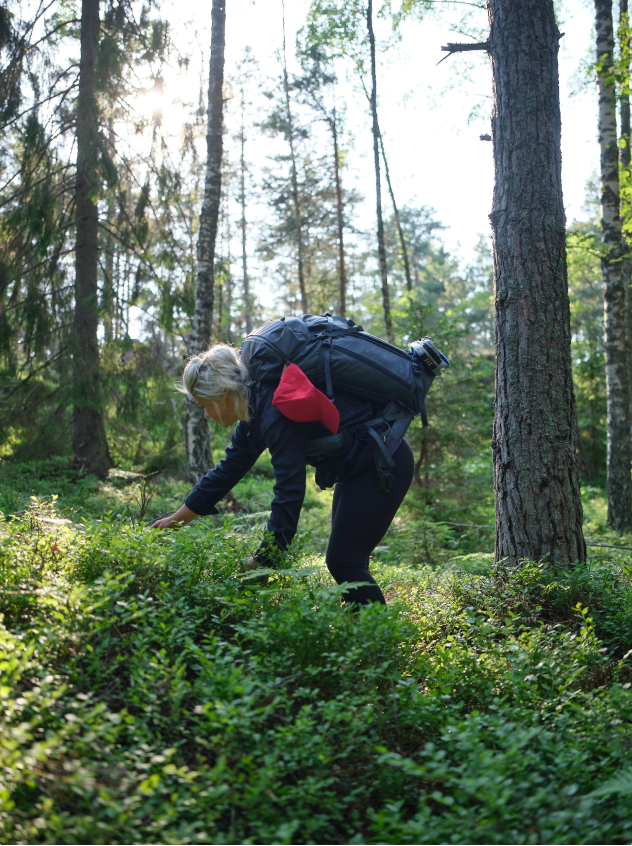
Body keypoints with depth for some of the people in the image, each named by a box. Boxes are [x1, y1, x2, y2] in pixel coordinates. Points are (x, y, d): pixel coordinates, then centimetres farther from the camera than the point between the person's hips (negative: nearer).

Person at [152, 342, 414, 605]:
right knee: (344, 562, 13)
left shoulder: (276, 412, -27)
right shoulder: (256, 411, 4)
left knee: (342, 562, -9)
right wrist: (176, 520, 18)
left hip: (384, 462, -10)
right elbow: (227, 471, 14)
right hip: (360, 465, 10)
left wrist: (261, 564, -24)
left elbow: (289, 490, -28)